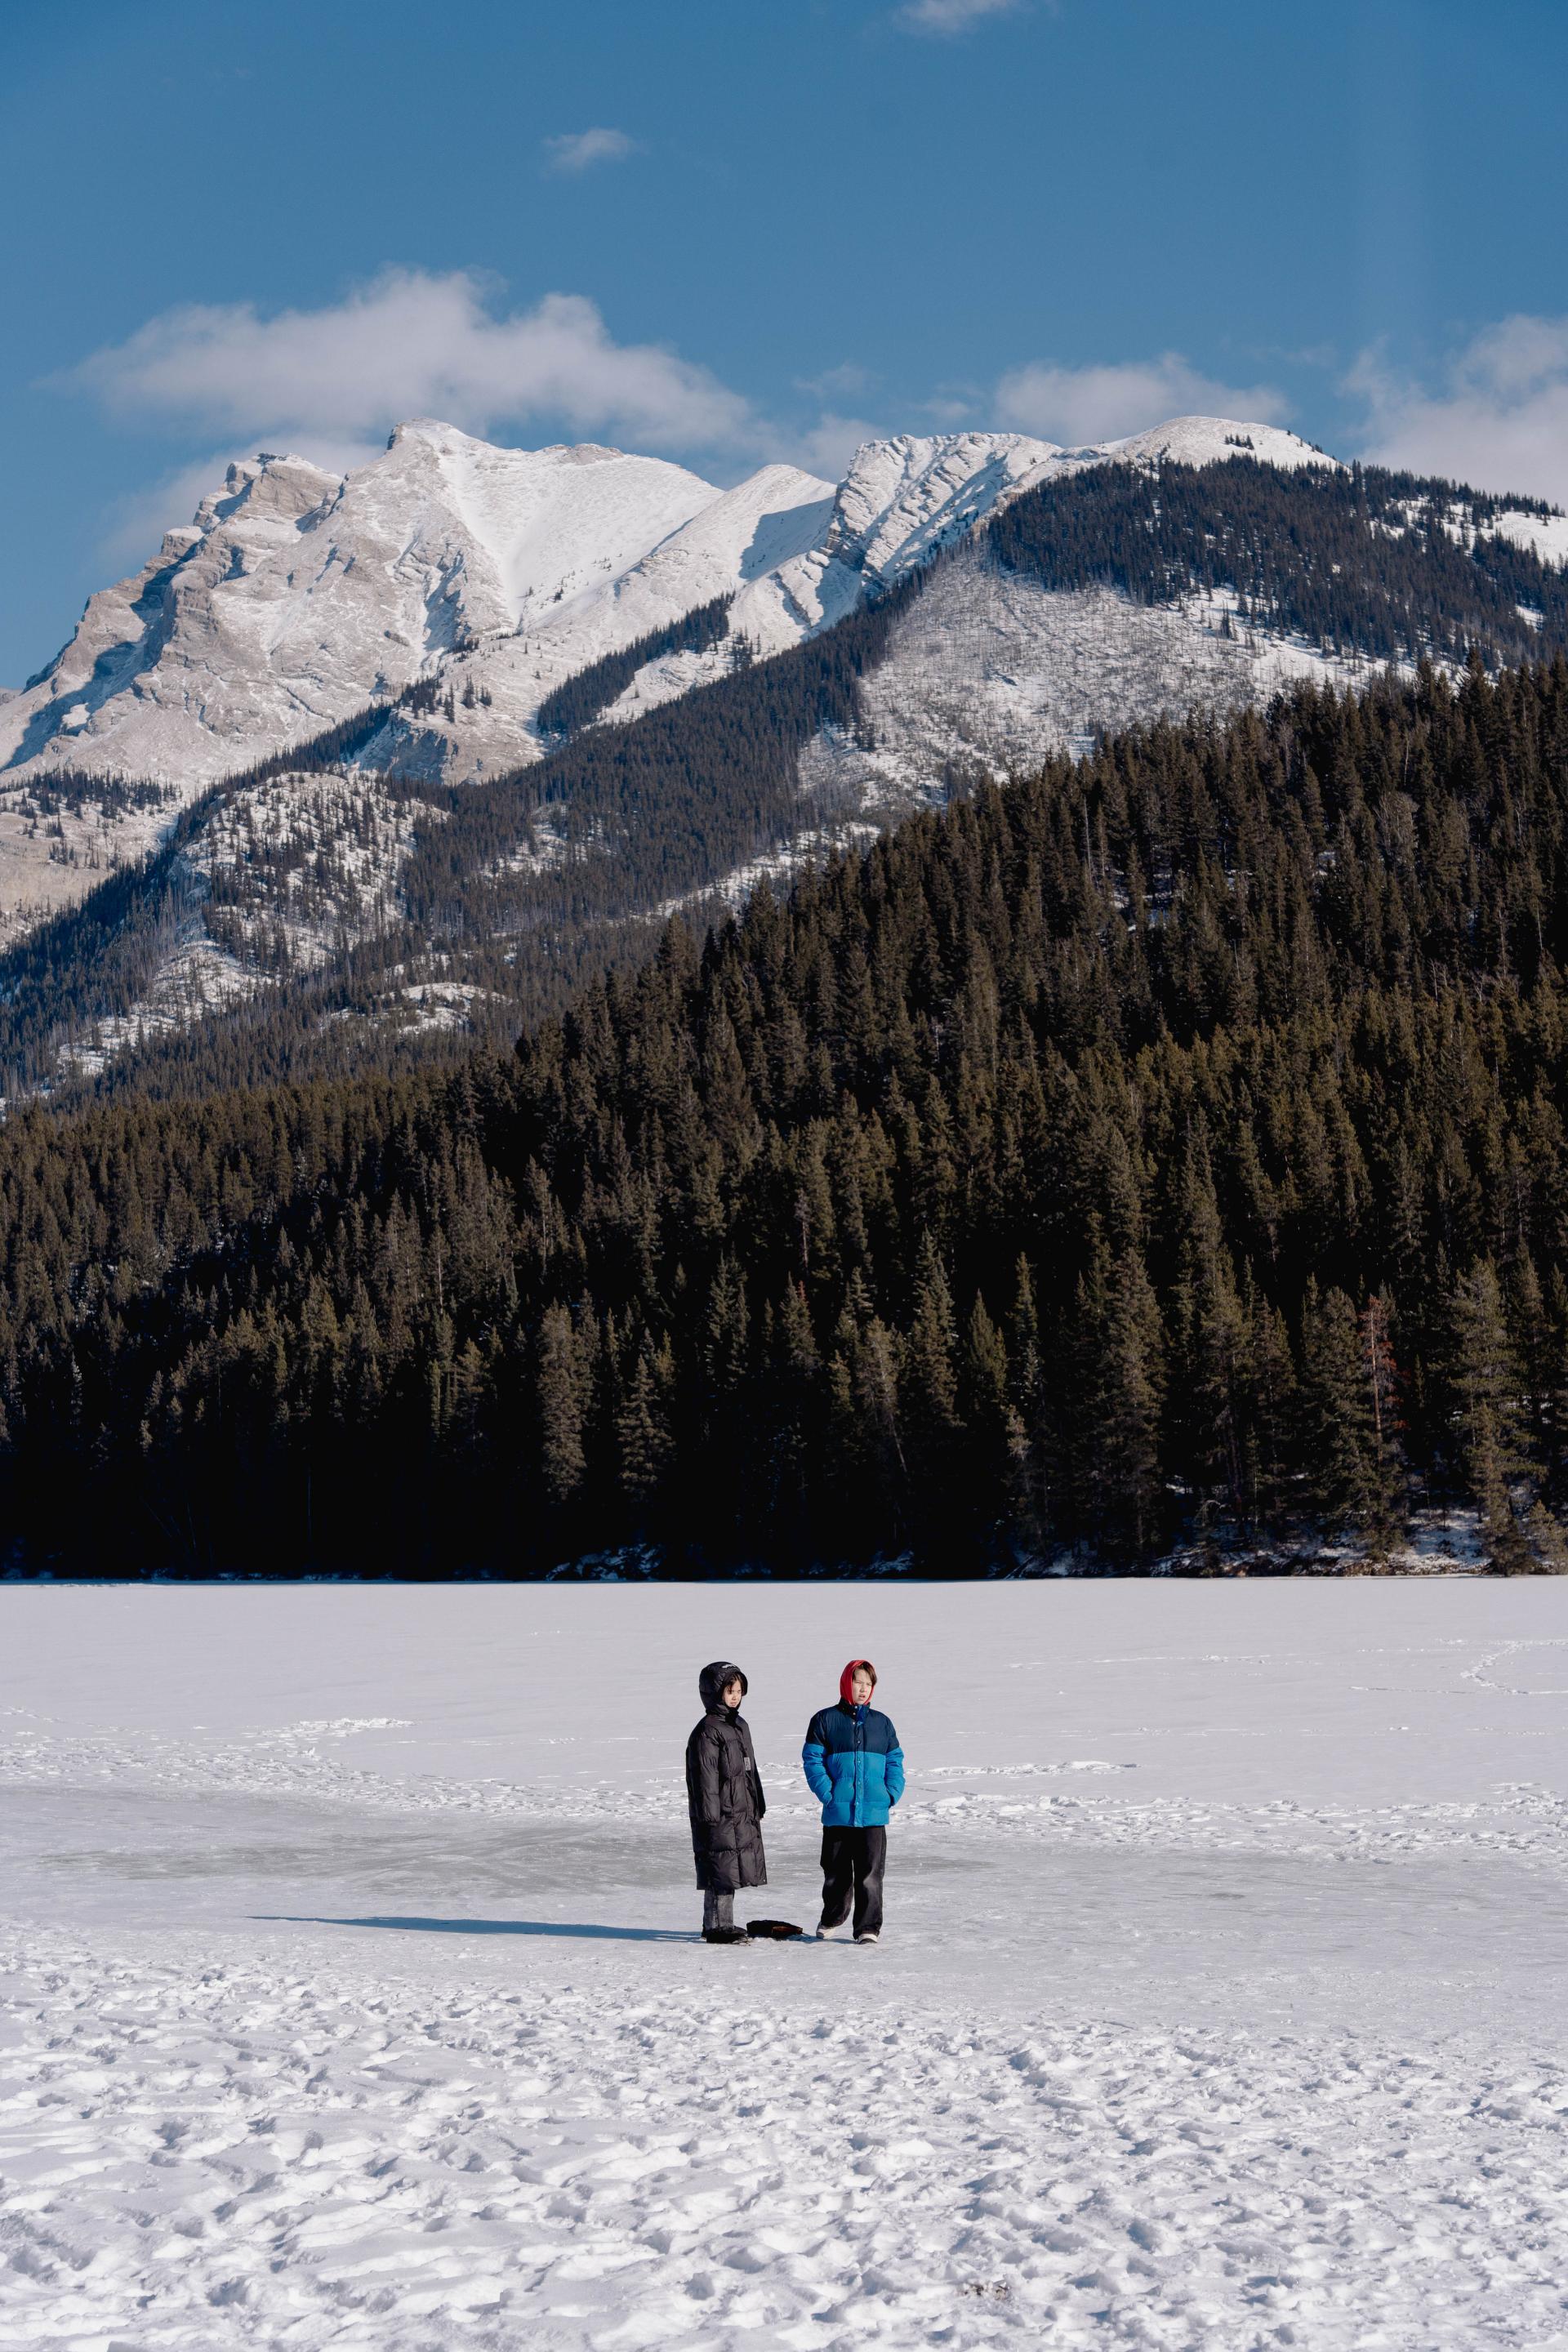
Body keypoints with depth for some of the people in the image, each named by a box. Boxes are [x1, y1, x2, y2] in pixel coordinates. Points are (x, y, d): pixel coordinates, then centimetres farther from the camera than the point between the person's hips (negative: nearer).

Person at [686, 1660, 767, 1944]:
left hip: (743, 1815, 9)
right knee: (721, 1873, -7)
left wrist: (757, 1808, 22)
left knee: (731, 1872, 14)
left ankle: (723, 1924, 23)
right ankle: (717, 1927, -2)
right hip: (720, 1816, -9)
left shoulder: (740, 1726, 16)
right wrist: (712, 1817, -19)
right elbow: (705, 1777, -16)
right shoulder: (707, 1732, -13)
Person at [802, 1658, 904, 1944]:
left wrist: (891, 1794, -2)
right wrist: (827, 1793, -11)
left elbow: (895, 1762, 12)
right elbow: (812, 1759, -1)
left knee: (870, 1873, -5)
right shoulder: (825, 1720, 2)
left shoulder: (882, 1724, 10)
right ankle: (833, 1920, 31)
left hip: (874, 1813, 1)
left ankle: (868, 1927, 0)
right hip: (838, 1813, -1)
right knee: (836, 1871, 12)